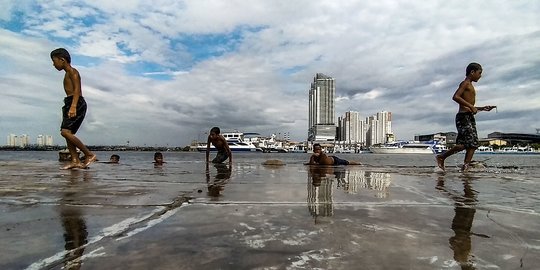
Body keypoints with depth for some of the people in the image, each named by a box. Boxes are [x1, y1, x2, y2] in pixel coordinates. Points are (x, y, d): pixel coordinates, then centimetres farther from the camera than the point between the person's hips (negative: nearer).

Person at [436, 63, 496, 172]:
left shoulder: (470, 86, 26)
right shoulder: (465, 83, -2)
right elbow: (455, 97, -21)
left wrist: (482, 108, 24)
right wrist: (471, 106, -20)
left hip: (470, 117, 10)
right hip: (464, 117, -10)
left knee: (473, 144, 1)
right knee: (463, 144, -16)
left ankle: (465, 168, -3)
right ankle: (441, 157, -5)